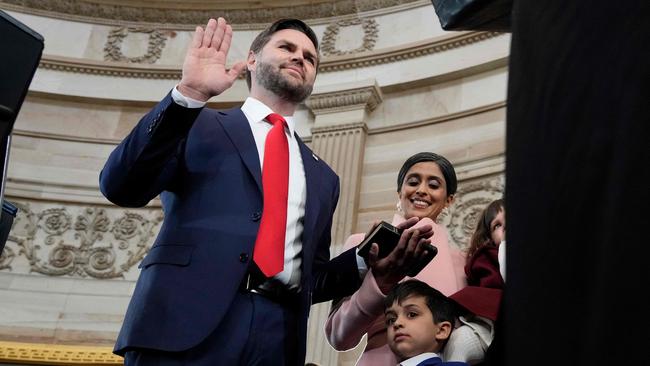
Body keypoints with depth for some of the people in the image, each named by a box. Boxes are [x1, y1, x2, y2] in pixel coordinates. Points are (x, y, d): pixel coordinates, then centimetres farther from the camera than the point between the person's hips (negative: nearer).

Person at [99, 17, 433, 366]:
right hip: (185, 320, -3)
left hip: (278, 336, 4)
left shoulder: (321, 176, 21)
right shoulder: (198, 125, 11)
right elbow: (121, 188, -3)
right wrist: (189, 93, -9)